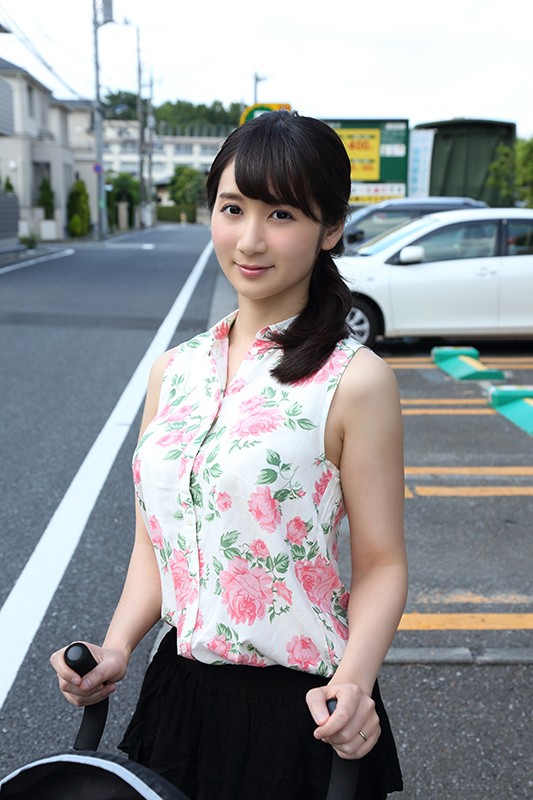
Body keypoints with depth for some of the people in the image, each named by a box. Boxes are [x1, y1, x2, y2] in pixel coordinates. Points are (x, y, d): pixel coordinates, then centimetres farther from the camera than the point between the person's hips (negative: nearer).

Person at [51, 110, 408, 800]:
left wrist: (353, 679, -26)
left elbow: (380, 563, -12)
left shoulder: (353, 381, -15)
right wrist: (116, 650, -8)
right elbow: (155, 541, 5)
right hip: (179, 693, 5)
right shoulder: (172, 371, 0)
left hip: (300, 714, -4)